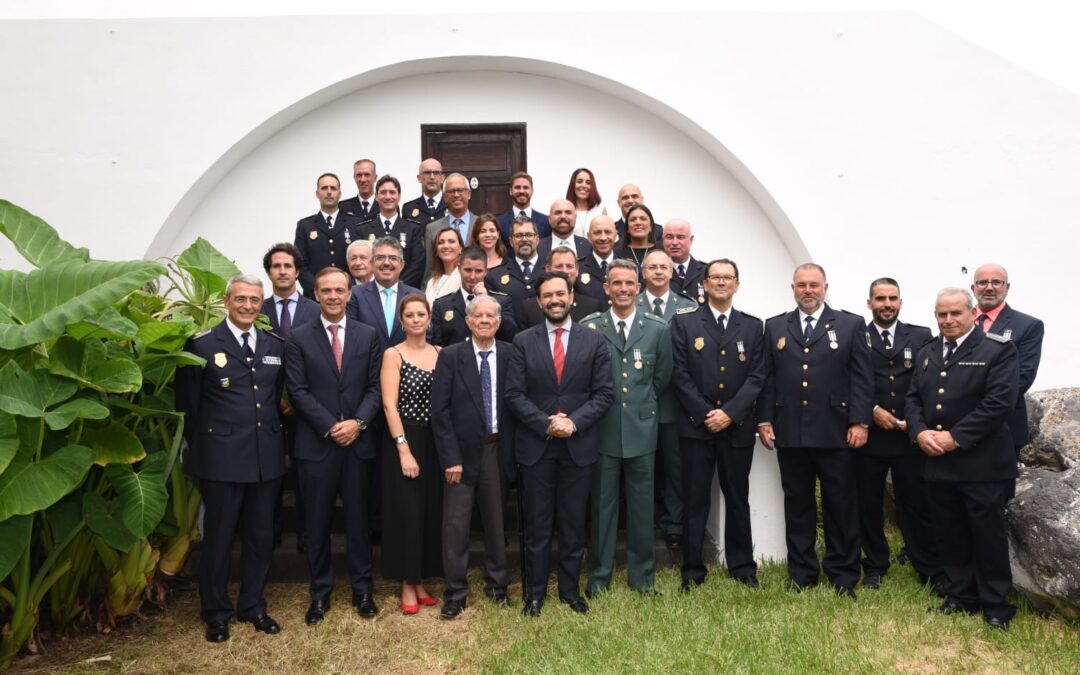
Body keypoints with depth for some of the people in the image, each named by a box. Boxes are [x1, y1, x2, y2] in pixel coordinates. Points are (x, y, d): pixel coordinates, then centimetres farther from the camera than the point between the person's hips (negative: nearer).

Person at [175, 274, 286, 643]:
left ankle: (252, 606, 29)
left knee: (261, 537, 13)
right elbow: (187, 404, -1)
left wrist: (276, 437, 10)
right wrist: (200, 446, 1)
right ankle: (216, 613, 25)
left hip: (267, 457, 4)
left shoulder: (275, 346, 9)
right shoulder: (202, 345, -4)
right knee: (218, 538, 8)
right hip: (222, 458, -4)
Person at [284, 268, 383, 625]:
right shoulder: (299, 338, 2)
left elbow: (375, 387, 3)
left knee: (359, 518, 9)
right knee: (317, 521, 8)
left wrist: (358, 422, -12)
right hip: (316, 443, -1)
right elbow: (298, 390, -4)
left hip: (358, 441, 1)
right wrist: (331, 427, -12)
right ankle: (320, 592, 21)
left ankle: (362, 589, 22)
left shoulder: (368, 335, 6)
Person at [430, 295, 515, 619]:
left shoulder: (510, 355, 0)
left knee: (496, 520, 14)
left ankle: (497, 584, 31)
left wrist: (511, 450, -4)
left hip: (497, 449, 2)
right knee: (456, 523, 2)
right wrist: (450, 458, -11)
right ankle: (455, 592, 16)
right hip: (462, 450, -2)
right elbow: (439, 410, -7)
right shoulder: (450, 356, -4)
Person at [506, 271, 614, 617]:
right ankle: (535, 593, 21)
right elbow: (514, 395, -3)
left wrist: (573, 422, -14)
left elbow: (603, 393, -1)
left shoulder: (593, 340, 3)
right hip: (535, 446, 0)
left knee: (574, 522, 10)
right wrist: (546, 424, -14)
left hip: (578, 445, 1)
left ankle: (570, 590, 25)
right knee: (537, 524, 8)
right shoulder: (523, 341, 2)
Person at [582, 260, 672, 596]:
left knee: (642, 506, 9)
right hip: (602, 428, -1)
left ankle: (642, 576, 24)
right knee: (602, 505, 7)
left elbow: (661, 378, 10)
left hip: (641, 429, 1)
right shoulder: (588, 328, -1)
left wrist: (641, 405, 10)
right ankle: (599, 576, 21)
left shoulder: (658, 329, 3)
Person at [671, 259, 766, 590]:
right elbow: (680, 374, -3)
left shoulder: (753, 326, 9)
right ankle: (692, 570, 13)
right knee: (695, 500, 3)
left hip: (737, 426, 2)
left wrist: (730, 413, -10)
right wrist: (705, 413, -10)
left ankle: (742, 566, 24)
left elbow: (757, 376, 1)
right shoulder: (683, 323, 3)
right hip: (696, 425, -1)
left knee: (738, 499, 11)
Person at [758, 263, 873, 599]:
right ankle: (801, 572, 21)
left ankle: (843, 576, 20)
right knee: (797, 505, 10)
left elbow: (862, 378, 0)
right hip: (790, 433, 2)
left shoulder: (851, 325, 5)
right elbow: (767, 378, 8)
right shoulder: (775, 327, 10)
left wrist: (860, 422, -7)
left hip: (836, 432, -2)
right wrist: (765, 420, 1)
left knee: (840, 505, 7)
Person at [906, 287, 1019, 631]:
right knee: (950, 536, 13)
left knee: (988, 536, 4)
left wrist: (955, 437, -18)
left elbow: (1000, 402, -16)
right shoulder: (926, 353, 14)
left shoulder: (998, 349, -6)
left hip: (982, 463, -5)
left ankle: (996, 606, 18)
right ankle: (961, 597, 26)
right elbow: (913, 398, 12)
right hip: (937, 462, 6)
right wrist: (919, 432, -7)